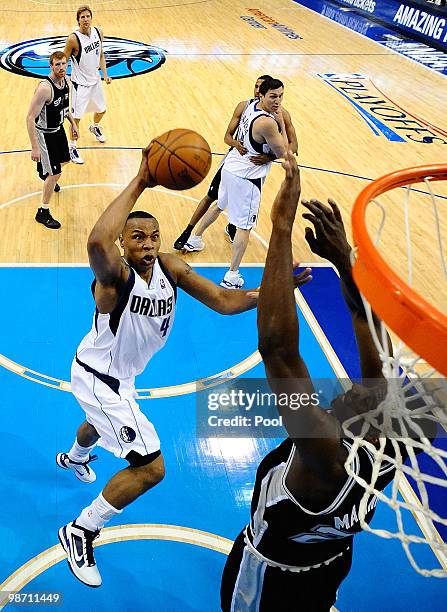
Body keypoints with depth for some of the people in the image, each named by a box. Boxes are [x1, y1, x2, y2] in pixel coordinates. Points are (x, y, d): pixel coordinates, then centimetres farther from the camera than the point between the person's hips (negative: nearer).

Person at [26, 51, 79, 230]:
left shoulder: (64, 80, -6)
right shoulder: (45, 88, -32)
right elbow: (30, 118, -31)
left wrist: (72, 123, 15)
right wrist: (35, 147, -33)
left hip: (58, 128, 8)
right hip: (45, 133, -8)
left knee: (63, 160, 28)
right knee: (55, 173, -6)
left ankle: (46, 174, 63)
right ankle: (43, 213, 9)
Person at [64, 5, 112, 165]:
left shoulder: (98, 32, -5)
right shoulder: (73, 39, -23)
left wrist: (105, 75, 3)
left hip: (95, 80, 6)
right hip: (80, 83, -6)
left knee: (101, 109, 23)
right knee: (76, 116, -3)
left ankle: (95, 127, 56)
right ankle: (72, 147, 13)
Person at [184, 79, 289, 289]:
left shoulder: (252, 105, 1)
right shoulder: (267, 123, -26)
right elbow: (282, 153, -15)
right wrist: (282, 124, -8)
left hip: (230, 166, 9)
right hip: (247, 177, -9)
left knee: (219, 205, 31)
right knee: (244, 226, -1)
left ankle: (195, 240, 49)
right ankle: (232, 276, 1)